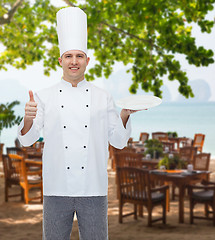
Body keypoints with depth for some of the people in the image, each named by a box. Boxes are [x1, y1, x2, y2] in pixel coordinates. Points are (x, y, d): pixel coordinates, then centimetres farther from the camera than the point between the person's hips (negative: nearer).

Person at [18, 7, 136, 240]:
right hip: (56, 190, 0)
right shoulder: (45, 96, 5)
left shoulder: (102, 97, 7)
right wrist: (28, 118, -18)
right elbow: (27, 140, 1)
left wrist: (125, 115, -9)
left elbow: (118, 141, 8)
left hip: (93, 190, 1)